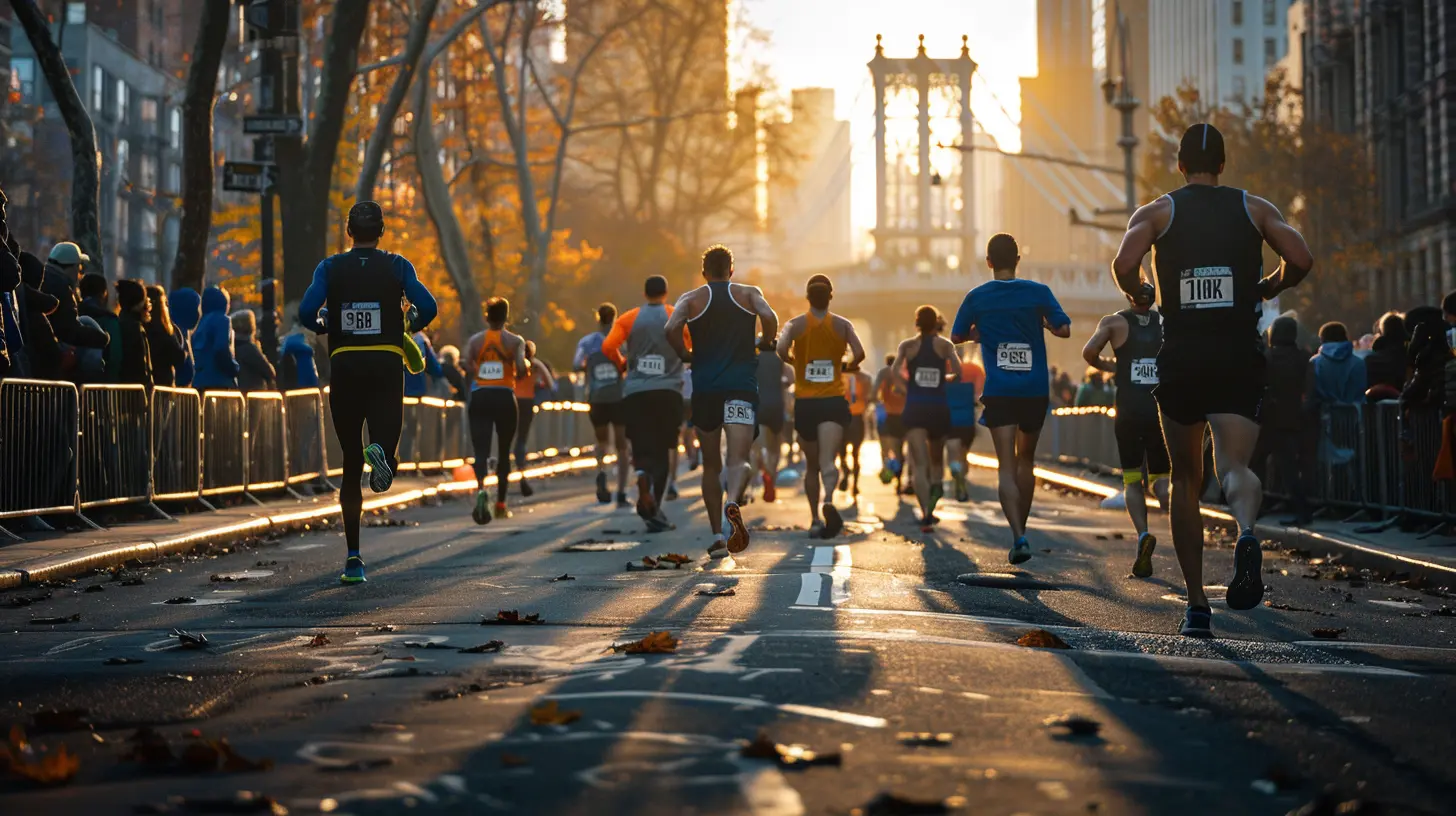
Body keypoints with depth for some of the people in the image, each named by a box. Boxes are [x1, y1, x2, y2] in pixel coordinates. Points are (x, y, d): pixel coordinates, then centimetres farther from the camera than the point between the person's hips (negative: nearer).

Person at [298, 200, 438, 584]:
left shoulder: (330, 268, 4)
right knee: (385, 442, 3)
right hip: (387, 365, -1)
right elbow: (427, 307, -9)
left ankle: (353, 559, 7)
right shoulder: (397, 266, 4)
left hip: (345, 365, 1)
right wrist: (412, 326, 13)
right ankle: (382, 453, -38)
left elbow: (306, 312, -9)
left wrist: (324, 327, 13)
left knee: (351, 463, 9)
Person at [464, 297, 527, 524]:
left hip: (480, 397, 0)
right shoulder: (515, 341, 0)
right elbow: (522, 370, -13)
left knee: (481, 450, -7)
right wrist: (527, 367, 10)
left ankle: (481, 488, -38)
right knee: (504, 452, 16)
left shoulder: (475, 341, 5)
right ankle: (500, 504, 21)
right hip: (505, 398, 0)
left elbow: (466, 367, -6)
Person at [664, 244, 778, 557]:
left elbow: (671, 329, -10)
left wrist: (685, 354, 7)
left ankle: (717, 534, 11)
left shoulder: (691, 299, 8)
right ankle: (733, 502, -43)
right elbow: (769, 317, -10)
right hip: (741, 387, -1)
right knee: (739, 458, -11)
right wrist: (766, 343, 9)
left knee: (711, 464, 14)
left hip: (704, 388, 1)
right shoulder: (749, 294, 10)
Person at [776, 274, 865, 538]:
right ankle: (829, 500, -43)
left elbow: (781, 350, -17)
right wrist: (849, 366, 11)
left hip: (805, 403, 1)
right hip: (834, 402, -1)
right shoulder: (843, 325, 2)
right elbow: (859, 353, -11)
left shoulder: (795, 325, 1)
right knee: (827, 461, -14)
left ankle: (815, 520, 19)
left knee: (811, 465, 17)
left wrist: (792, 361, 5)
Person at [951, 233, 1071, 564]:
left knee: (1006, 467, -5)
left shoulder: (977, 297, 1)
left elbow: (957, 336, 12)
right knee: (1026, 461, 19)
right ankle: (1020, 530, 27)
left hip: (999, 392, -1)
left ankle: (1019, 537, -22)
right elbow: (1064, 329, -6)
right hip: (1035, 390, 1)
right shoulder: (1038, 292, -2)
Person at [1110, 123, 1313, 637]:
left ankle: (1196, 604, 12)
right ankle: (1246, 535, -43)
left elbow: (1125, 264, -13)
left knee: (1186, 480, 13)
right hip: (1241, 357, 0)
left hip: (1181, 358, 0)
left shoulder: (1157, 212, 5)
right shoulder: (1255, 209, 8)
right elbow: (1300, 259, -5)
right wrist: (1266, 289, 15)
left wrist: (1140, 296, 9)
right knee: (1235, 465, -6)